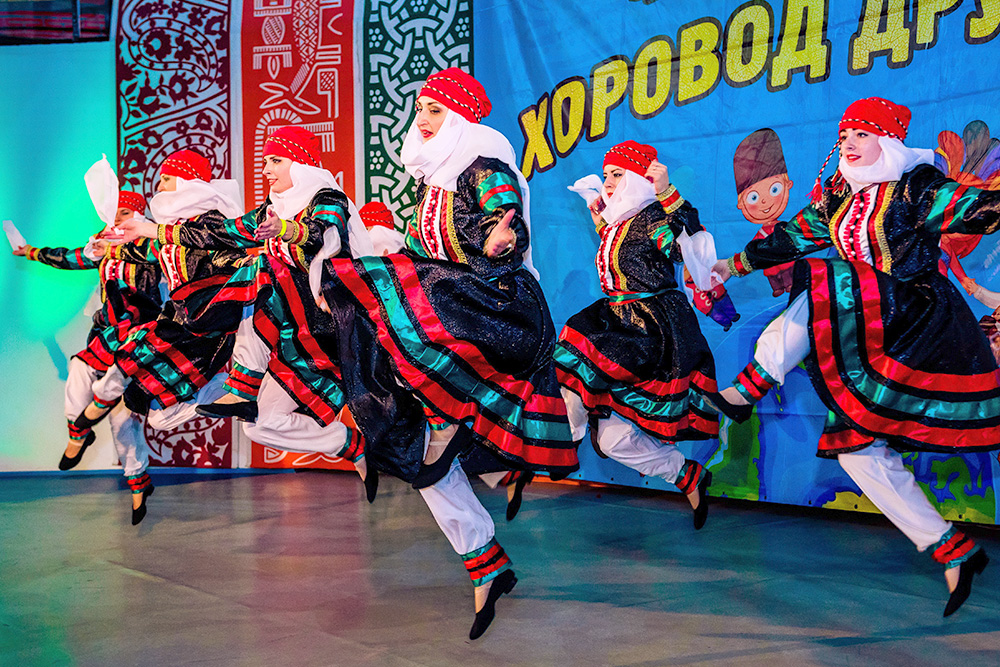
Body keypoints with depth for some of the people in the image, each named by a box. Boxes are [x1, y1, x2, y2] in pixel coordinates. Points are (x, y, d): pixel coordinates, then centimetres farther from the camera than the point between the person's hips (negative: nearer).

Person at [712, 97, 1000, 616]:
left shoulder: (916, 187, -7)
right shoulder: (837, 195, 12)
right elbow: (791, 236, 22)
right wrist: (736, 264, 29)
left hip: (917, 317, -7)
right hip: (873, 334, 7)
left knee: (813, 289, -23)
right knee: (859, 452, 1)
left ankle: (749, 387, -12)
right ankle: (955, 554, 8)